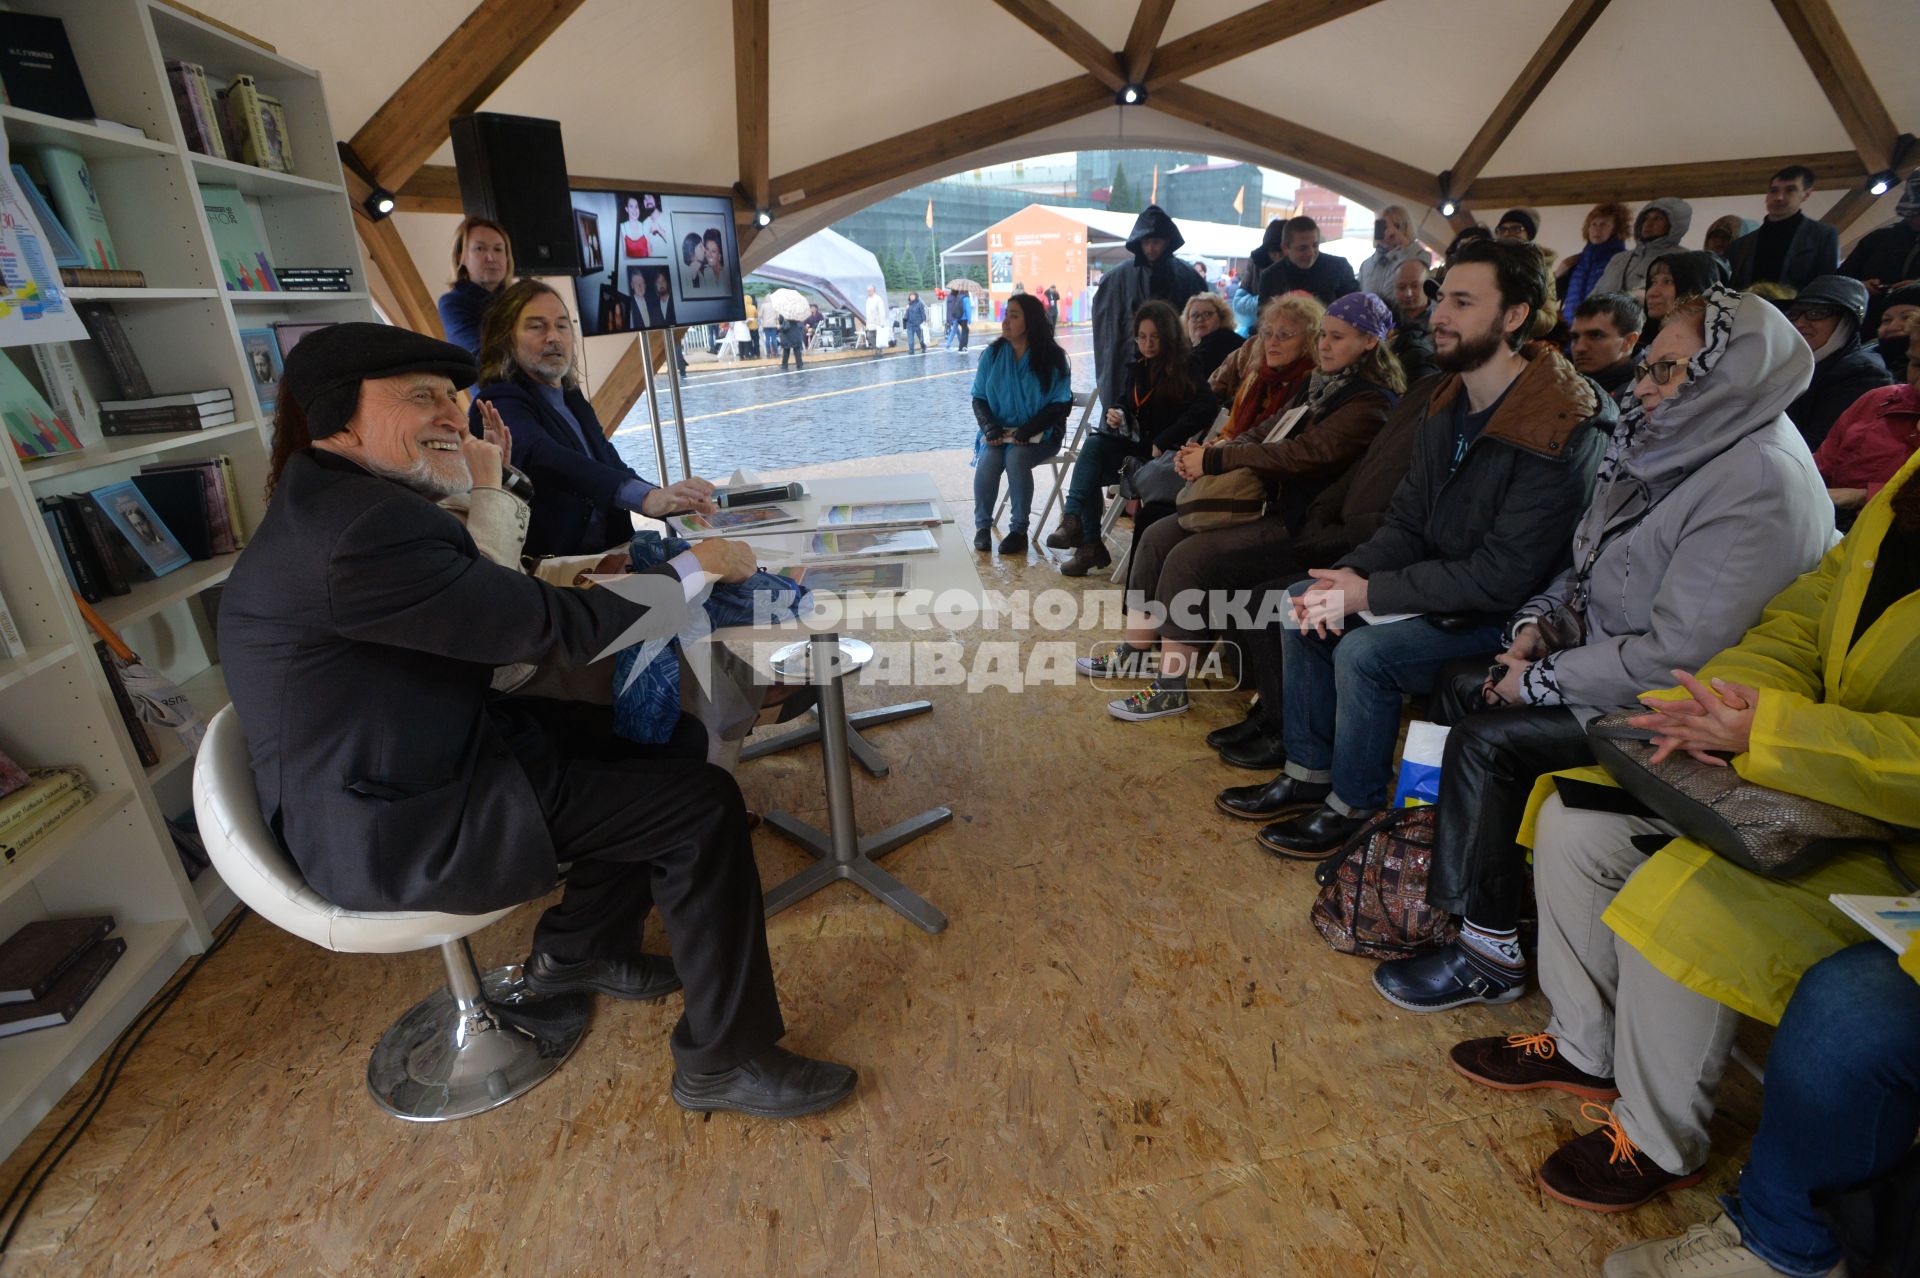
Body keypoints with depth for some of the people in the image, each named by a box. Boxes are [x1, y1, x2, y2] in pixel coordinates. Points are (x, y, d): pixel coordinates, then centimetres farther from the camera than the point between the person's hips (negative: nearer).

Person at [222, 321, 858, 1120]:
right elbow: (553, 630, -24)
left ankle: (581, 948, 26)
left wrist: (484, 492, 2)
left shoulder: (339, 497, 7)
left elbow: (490, 607, 13)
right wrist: (694, 570, -12)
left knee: (673, 743, 11)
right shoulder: (359, 528, -26)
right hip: (400, 823, -10)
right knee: (703, 804, -14)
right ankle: (724, 1060, 1)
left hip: (430, 755, 10)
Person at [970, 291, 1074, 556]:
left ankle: (1019, 530, -19)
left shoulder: (1053, 357, -4)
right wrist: (989, 426, -14)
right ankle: (982, 526, -9)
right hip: (999, 432, 3)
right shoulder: (992, 354, 4)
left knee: (1016, 457, -33)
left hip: (1040, 434, -2)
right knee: (988, 460, -28)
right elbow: (979, 398, 7)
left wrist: (1029, 429, -21)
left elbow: (1061, 404, -7)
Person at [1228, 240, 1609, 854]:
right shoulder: (1447, 402, 3)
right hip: (1442, 582, 9)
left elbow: (1502, 578, -26)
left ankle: (1353, 804, -2)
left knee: (1364, 651, -27)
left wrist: (1370, 593, -24)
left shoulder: (1562, 433, -23)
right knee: (1303, 600, -1)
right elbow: (1407, 523, 5)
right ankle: (1309, 772, 10)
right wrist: (1349, 573, -14)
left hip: (1507, 613, -8)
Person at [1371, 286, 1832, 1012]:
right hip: (1605, 665, 9)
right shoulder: (1669, 444, 6)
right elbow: (1586, 570, 15)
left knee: (1485, 742, -20)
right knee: (1456, 697, 5)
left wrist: (1541, 681, -19)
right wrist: (1539, 624, -3)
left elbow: (1679, 655, -27)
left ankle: (1489, 954, -5)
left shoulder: (1759, 482, -23)